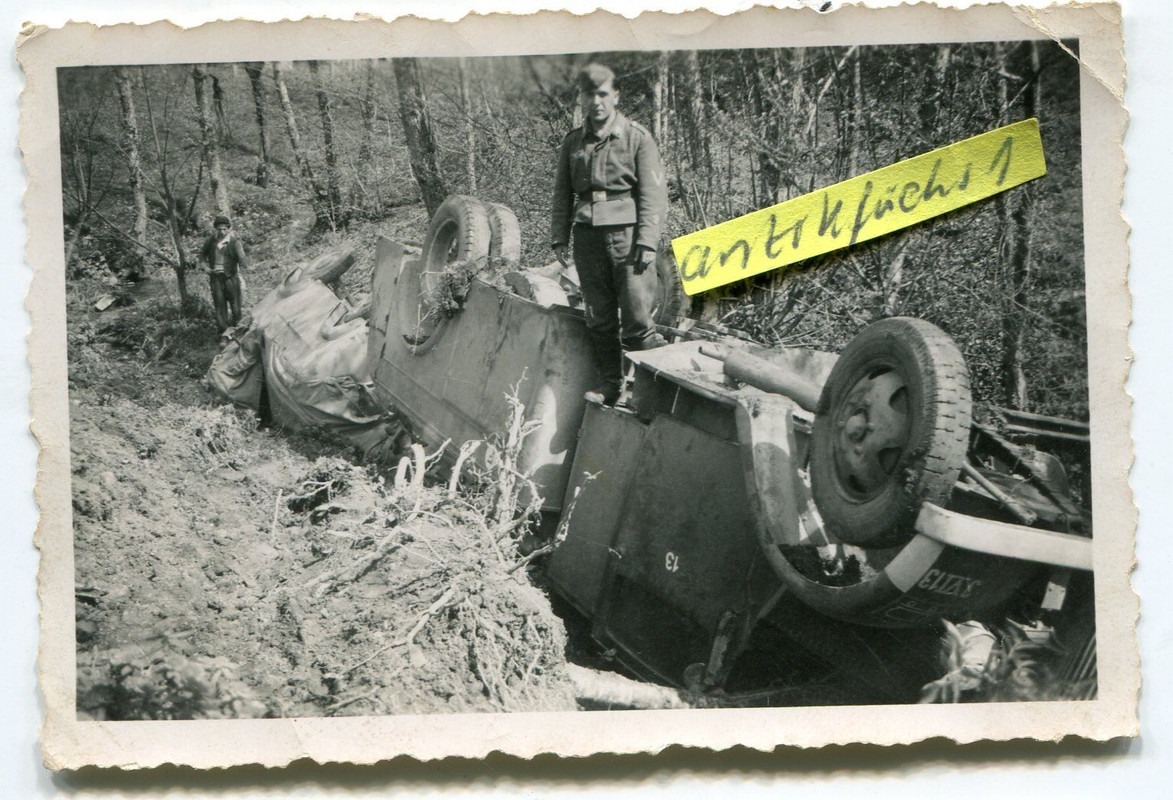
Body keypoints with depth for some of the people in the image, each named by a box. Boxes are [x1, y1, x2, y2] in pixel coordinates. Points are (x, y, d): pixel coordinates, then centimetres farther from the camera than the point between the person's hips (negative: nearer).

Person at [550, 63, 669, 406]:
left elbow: (653, 194, -3)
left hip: (628, 235, -4)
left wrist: (647, 242, -11)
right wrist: (559, 238, 9)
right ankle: (610, 384, 16)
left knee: (636, 319, -8)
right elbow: (562, 194, 18)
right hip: (588, 236, 4)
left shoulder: (637, 137, 1)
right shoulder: (573, 143, 13)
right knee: (599, 318, 6)